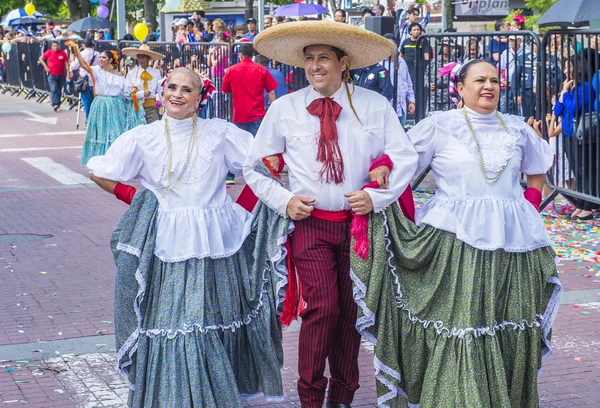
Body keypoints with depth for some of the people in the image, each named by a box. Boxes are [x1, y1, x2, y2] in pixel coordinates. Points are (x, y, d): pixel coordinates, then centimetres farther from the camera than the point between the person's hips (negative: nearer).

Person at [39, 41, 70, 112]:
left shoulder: (63, 53, 0)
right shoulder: (49, 52, -1)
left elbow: (66, 63, 0)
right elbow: (41, 58, 9)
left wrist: (68, 73, -7)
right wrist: (45, 66, -1)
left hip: (61, 75, 2)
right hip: (52, 75, -2)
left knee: (59, 91, 10)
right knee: (53, 90, -13)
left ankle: (58, 105, 21)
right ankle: (55, 105, -21)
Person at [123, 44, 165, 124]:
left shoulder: (156, 73, 6)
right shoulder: (131, 74, 5)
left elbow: (160, 92, 4)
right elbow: (127, 93, -2)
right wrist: (143, 93, -11)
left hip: (152, 108, 0)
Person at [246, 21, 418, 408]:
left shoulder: (375, 105, 1)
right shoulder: (284, 109, 3)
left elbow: (406, 158, 0)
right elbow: (255, 167, 10)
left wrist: (377, 195, -13)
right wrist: (283, 200, -4)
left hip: (360, 222, 1)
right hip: (310, 223, -1)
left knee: (351, 312, 8)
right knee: (322, 308, -13)